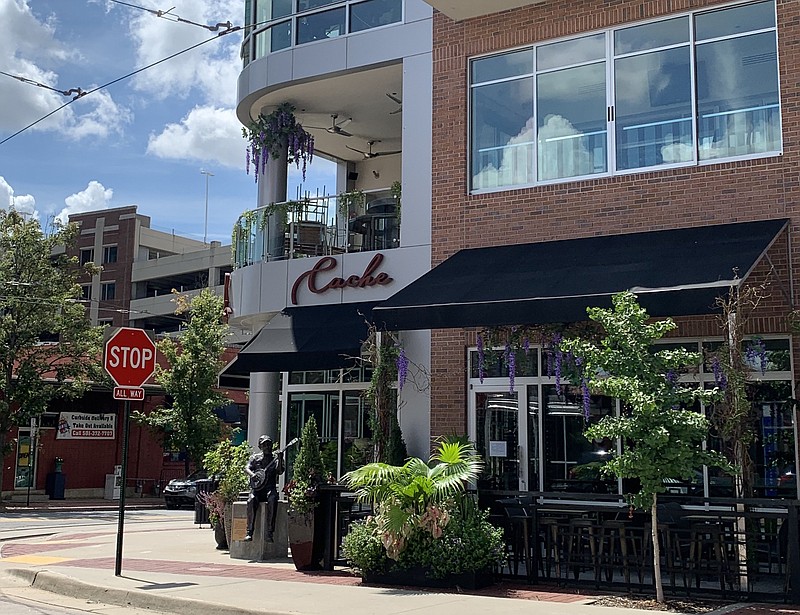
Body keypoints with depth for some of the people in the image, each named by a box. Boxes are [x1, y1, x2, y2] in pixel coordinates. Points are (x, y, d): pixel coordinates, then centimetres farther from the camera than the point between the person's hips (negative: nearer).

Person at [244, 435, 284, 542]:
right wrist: (252, 475, -19)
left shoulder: (275, 458, 14)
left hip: (270, 488, -1)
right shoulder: (255, 458, 17)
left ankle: (269, 533, -33)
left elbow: (280, 472, -2)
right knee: (251, 501, -32)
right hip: (256, 487, 1)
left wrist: (280, 460, -17)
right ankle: (249, 532, -30)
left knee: (273, 500, -34)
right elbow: (246, 468, 3)